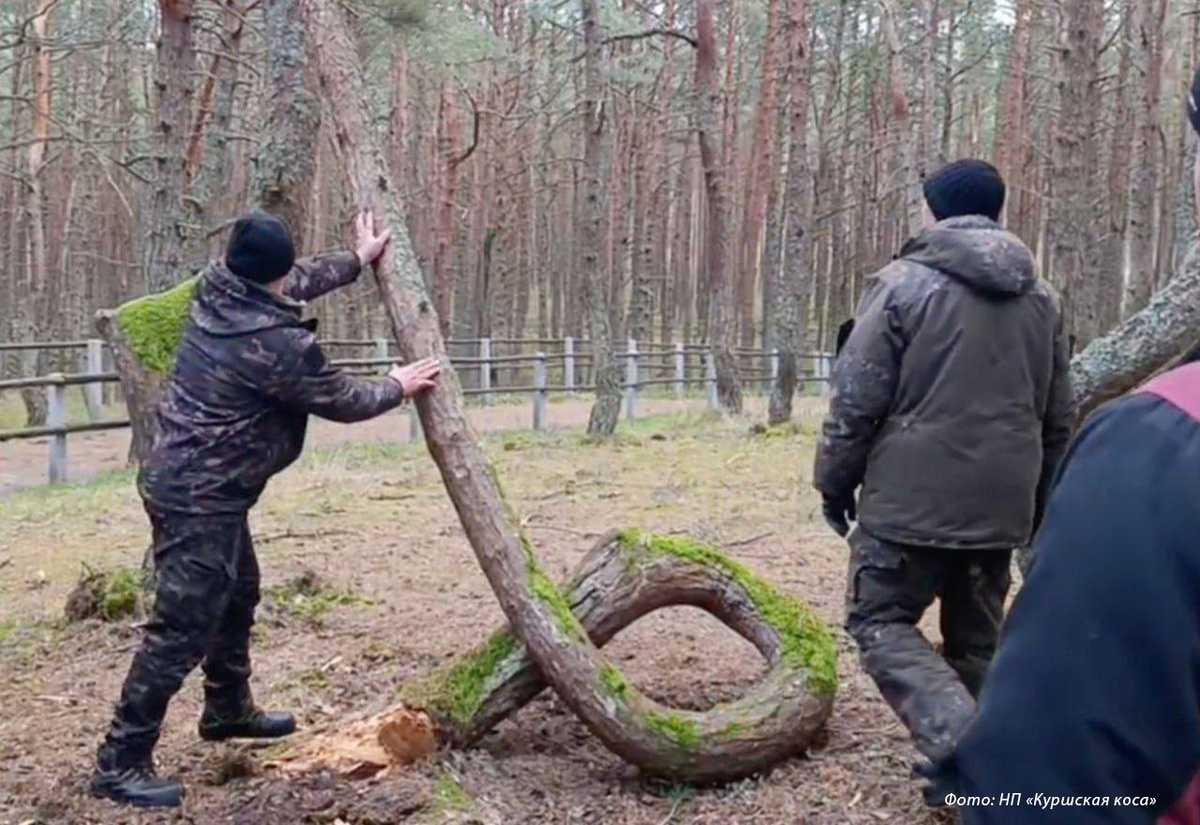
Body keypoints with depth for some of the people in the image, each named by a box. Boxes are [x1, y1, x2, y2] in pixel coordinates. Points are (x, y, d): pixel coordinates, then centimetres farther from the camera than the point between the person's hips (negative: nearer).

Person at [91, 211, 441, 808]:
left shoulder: (215, 290, 0)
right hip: (201, 498, -10)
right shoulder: (278, 344, -22)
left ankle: (228, 710, 43)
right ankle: (119, 763, 0)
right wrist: (398, 387, 12)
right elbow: (342, 401, -6)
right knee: (182, 630, -6)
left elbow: (300, 282, 20)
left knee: (237, 592, 25)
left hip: (183, 482, 10)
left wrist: (358, 260, 28)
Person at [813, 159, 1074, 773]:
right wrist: (1037, 503, 27)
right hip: (1001, 508, 6)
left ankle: (963, 745, -13)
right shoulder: (1040, 299, 12)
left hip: (912, 501, -6)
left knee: (881, 621, 4)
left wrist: (834, 482, 3)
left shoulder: (904, 284, -7)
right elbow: (1058, 418, 18)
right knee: (977, 640, 16)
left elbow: (856, 401, -9)